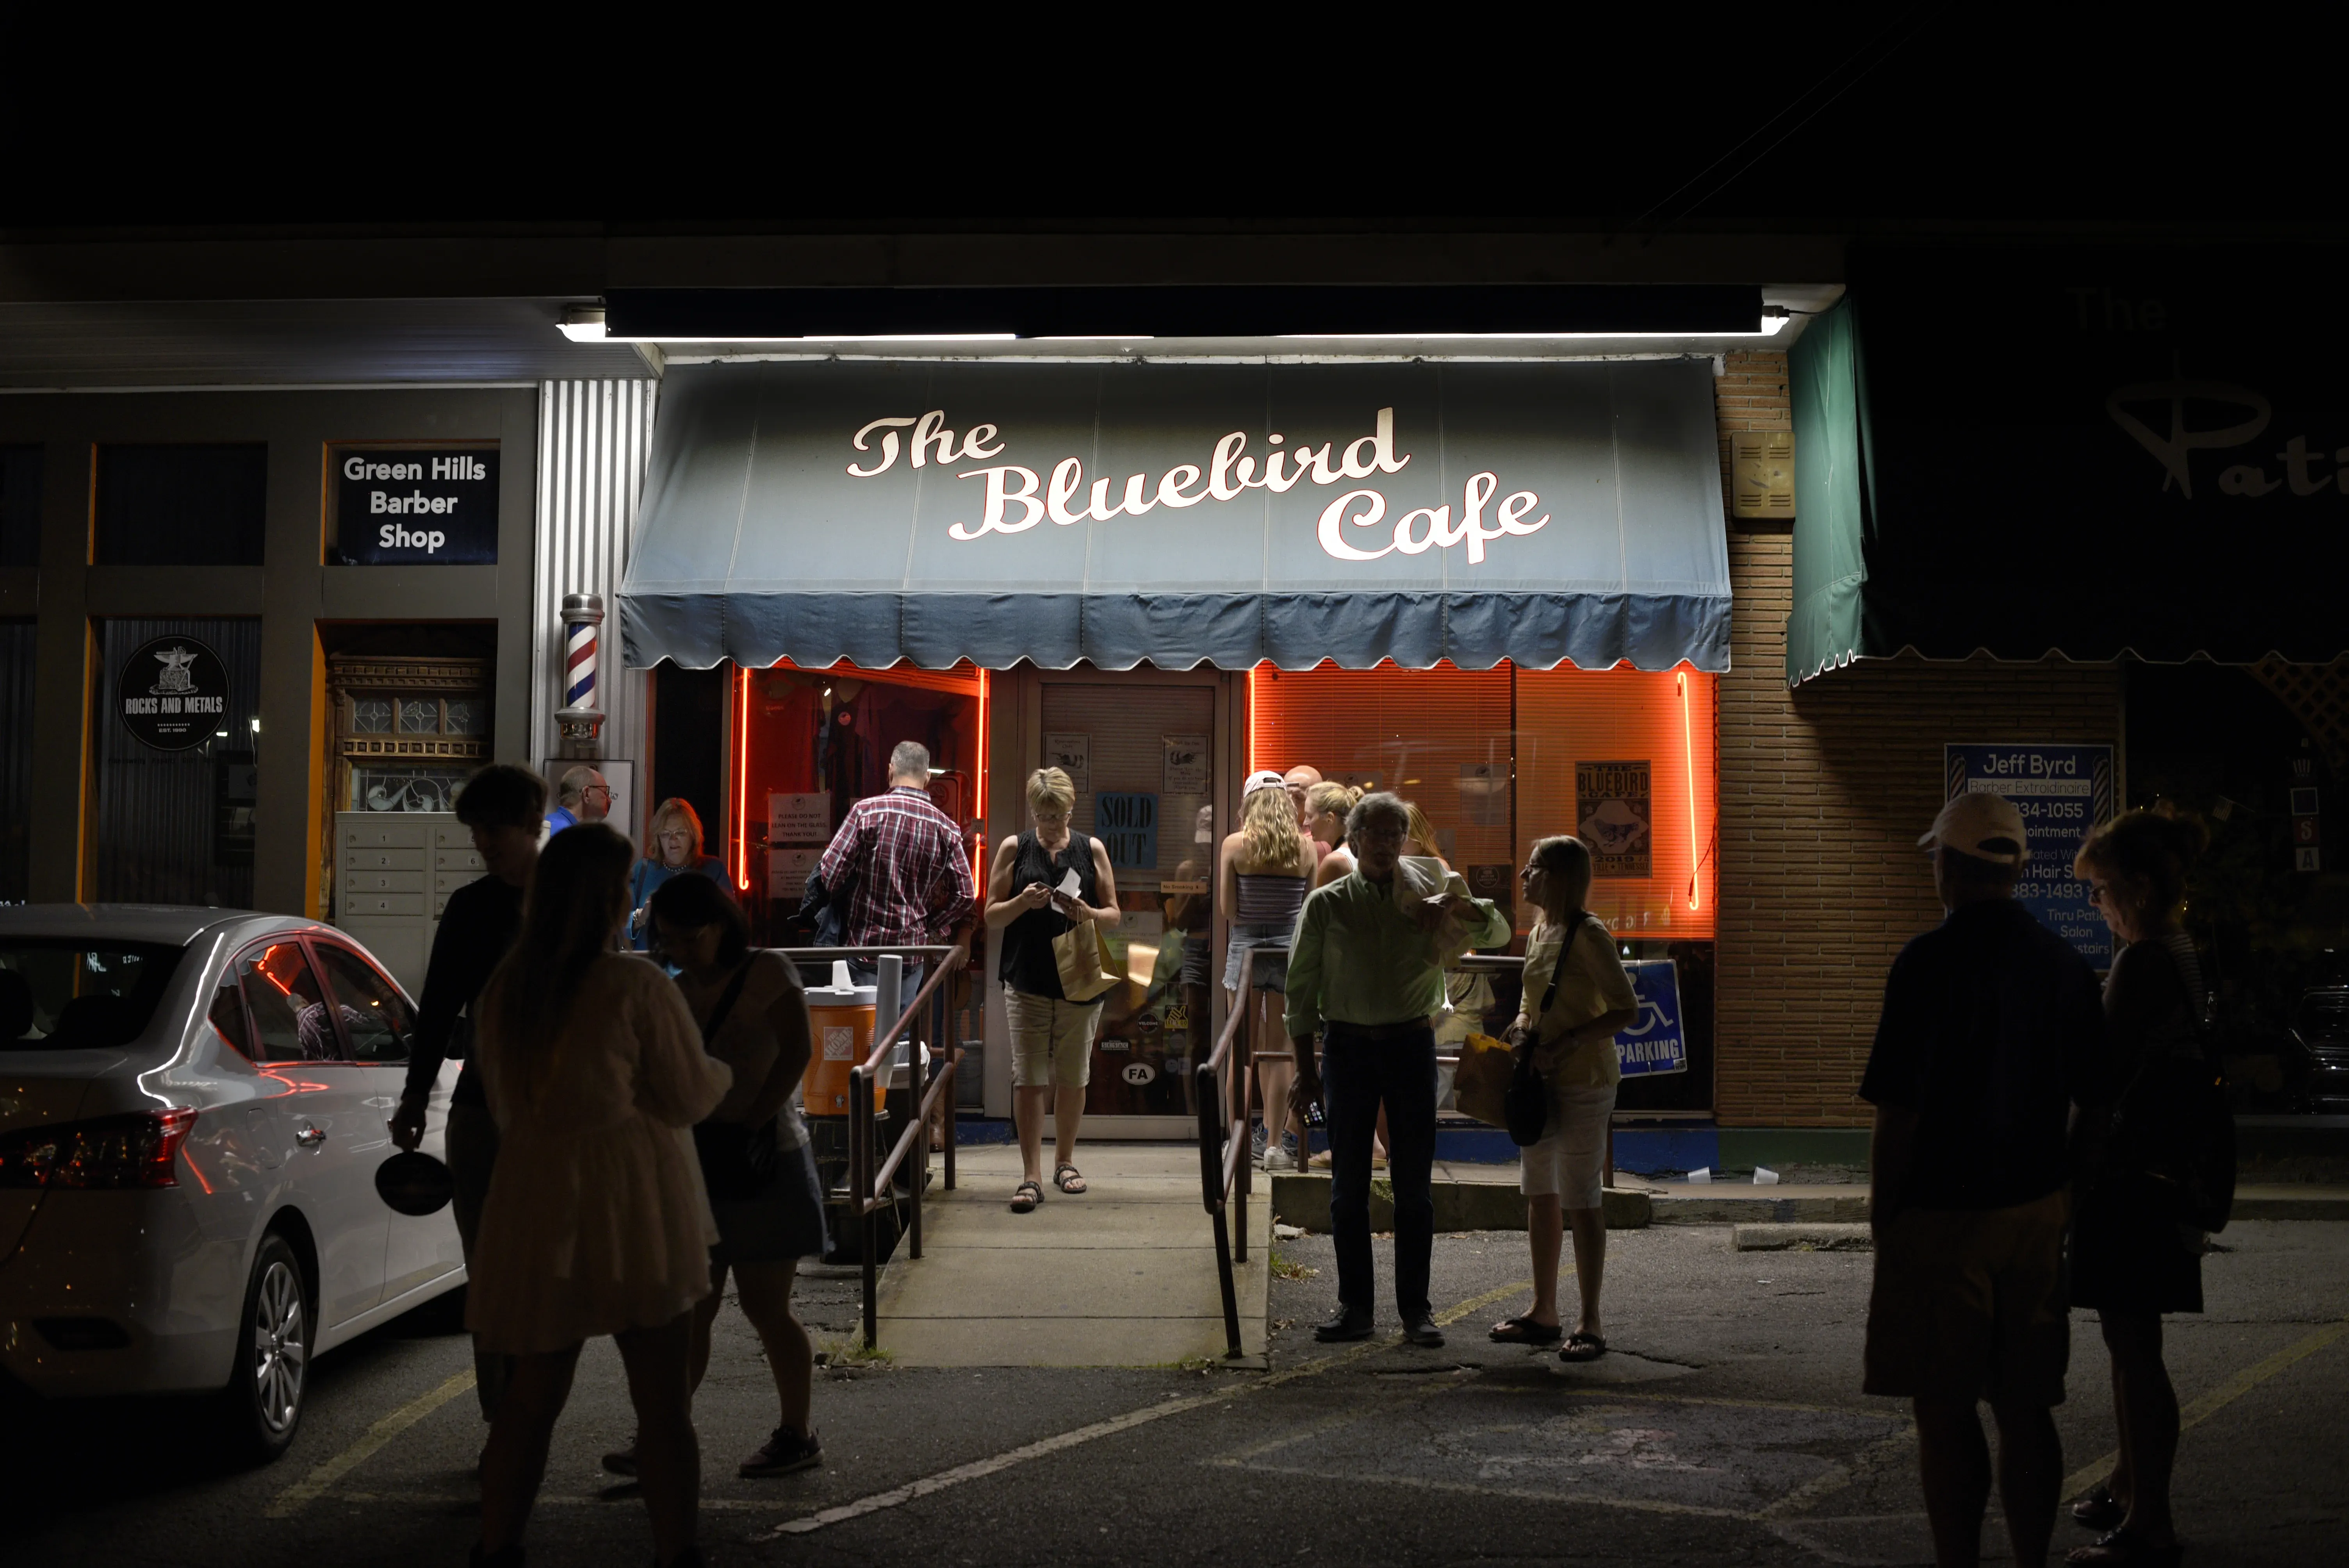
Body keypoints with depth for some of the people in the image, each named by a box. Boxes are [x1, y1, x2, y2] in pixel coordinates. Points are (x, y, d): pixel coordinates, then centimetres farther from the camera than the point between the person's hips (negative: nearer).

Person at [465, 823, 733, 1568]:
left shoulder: (505, 990, 4)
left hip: (535, 1203, 5)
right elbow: (688, 1097, -6)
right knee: (663, 1400, 5)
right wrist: (723, 1072, 14)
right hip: (632, 1206, -5)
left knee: (532, 1393, 16)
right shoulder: (637, 987, -14)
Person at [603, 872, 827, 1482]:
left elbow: (794, 1054, -13)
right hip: (696, 1166, 6)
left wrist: (748, 1125, -20)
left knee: (765, 1306, 0)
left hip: (762, 1163, -6)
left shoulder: (769, 974, -5)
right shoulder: (677, 993, 13)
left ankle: (797, 1435, 12)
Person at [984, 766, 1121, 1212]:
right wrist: (1023, 903, -16)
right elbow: (992, 917, 4)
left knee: (1072, 1078, 9)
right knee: (1028, 1079, -5)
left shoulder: (1092, 850, 4)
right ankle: (1031, 1177, -3)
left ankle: (1065, 1161, 27)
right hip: (1026, 982, -1)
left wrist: (1087, 913, -14)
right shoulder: (1014, 849, 3)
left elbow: (1114, 916, 7)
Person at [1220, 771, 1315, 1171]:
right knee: (1278, 1052, 8)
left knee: (1244, 1050, 7)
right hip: (1290, 949, 1)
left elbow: (1227, 905, -6)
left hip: (1246, 947, -1)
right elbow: (1311, 906, 1)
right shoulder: (1305, 848, -1)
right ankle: (1275, 1145, 10)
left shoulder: (1234, 845, -6)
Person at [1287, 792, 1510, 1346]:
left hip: (1411, 1044, 1)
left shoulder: (1427, 895, 8)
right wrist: (1305, 1066, 0)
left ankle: (1415, 1307, 11)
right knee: (1348, 1184, 4)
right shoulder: (1326, 904, 4)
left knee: (1415, 1185, 3)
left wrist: (1461, 906, -11)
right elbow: (1301, 987, 5)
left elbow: (1499, 934, 10)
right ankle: (1354, 1306, 13)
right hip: (1349, 1046, 0)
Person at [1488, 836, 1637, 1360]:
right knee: (1540, 1194, 13)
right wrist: (1522, 1026, 1)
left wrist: (1573, 1040, -24)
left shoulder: (1588, 935, -15)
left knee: (1580, 1199, -3)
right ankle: (1544, 1312, 23)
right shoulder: (1539, 932, 11)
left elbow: (1627, 1009, -17)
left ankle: (1590, 1322, 5)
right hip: (1541, 1080, 9)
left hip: (1584, 1082, -9)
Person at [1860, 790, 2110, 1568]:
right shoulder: (2067, 965, 4)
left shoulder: (1929, 961, -14)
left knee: (1945, 1409, 3)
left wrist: (1881, 1209, -4)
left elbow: (1900, 1109, -15)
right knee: (2026, 1409, 12)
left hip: (1941, 1214, -6)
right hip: (2035, 1212, 6)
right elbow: (2092, 1102, 10)